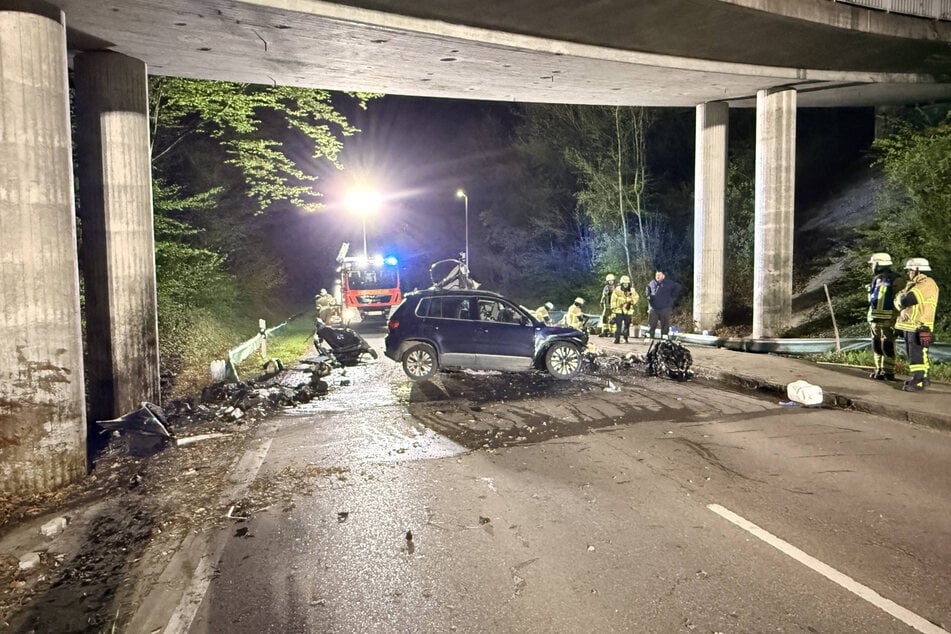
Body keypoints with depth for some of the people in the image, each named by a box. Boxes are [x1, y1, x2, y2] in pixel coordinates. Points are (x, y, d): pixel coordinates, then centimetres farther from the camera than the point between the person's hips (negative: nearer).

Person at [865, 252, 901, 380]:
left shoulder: (895, 280, -11)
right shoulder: (876, 280, 16)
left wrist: (894, 320, -20)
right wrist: (870, 317, 20)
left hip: (888, 320, -8)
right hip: (874, 320, 8)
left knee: (887, 346, -5)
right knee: (877, 346, 12)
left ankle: (889, 372, 0)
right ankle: (879, 370, 20)